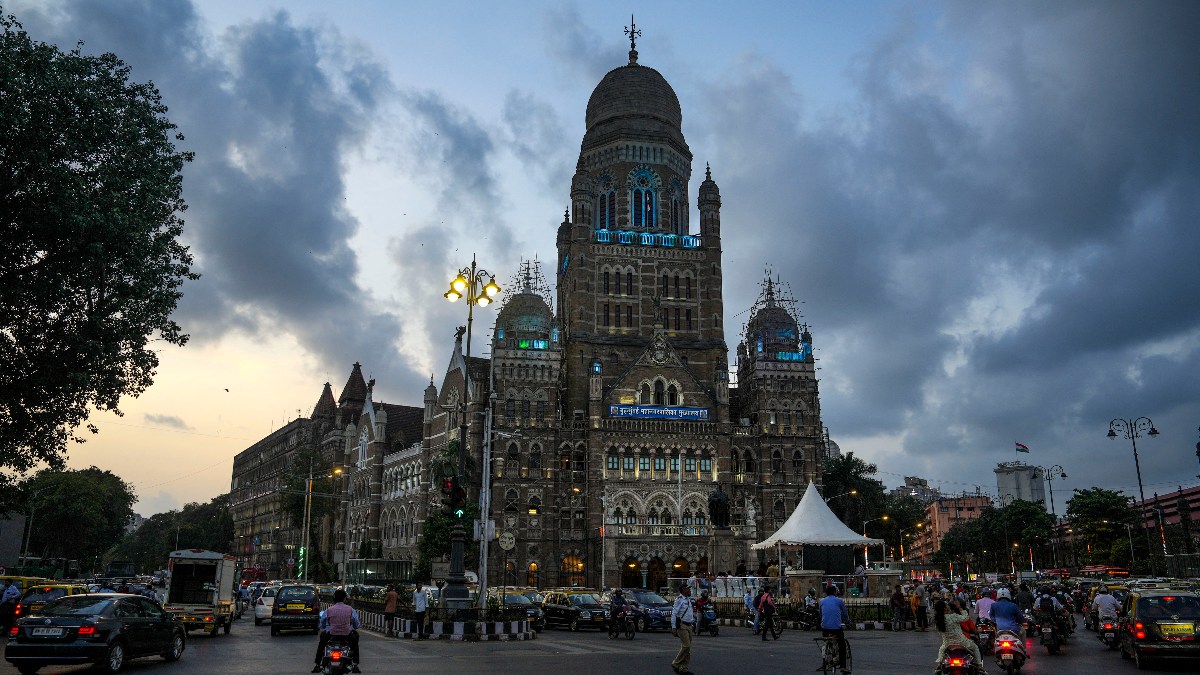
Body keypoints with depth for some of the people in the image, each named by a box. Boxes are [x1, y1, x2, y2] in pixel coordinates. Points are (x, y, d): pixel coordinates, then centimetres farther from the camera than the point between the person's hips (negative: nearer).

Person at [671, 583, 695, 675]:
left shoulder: (688, 600, 16)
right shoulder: (679, 599, -10)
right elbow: (674, 613, -14)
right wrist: (673, 627, -19)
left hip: (689, 626, 9)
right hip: (682, 625, -9)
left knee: (687, 647, 7)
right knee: (686, 646, -13)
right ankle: (675, 664, 0)